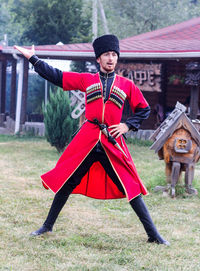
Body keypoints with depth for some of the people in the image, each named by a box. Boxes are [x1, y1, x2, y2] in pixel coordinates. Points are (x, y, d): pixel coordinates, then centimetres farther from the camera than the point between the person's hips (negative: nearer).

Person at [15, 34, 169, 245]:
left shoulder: (127, 85, 9)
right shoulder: (86, 79, 9)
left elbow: (144, 110, 16)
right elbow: (56, 76, 11)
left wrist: (128, 125, 1)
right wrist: (33, 59, 10)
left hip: (113, 141, -1)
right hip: (87, 139, 1)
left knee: (130, 186, -3)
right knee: (67, 181, 4)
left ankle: (153, 234, 2)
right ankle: (48, 226, 19)